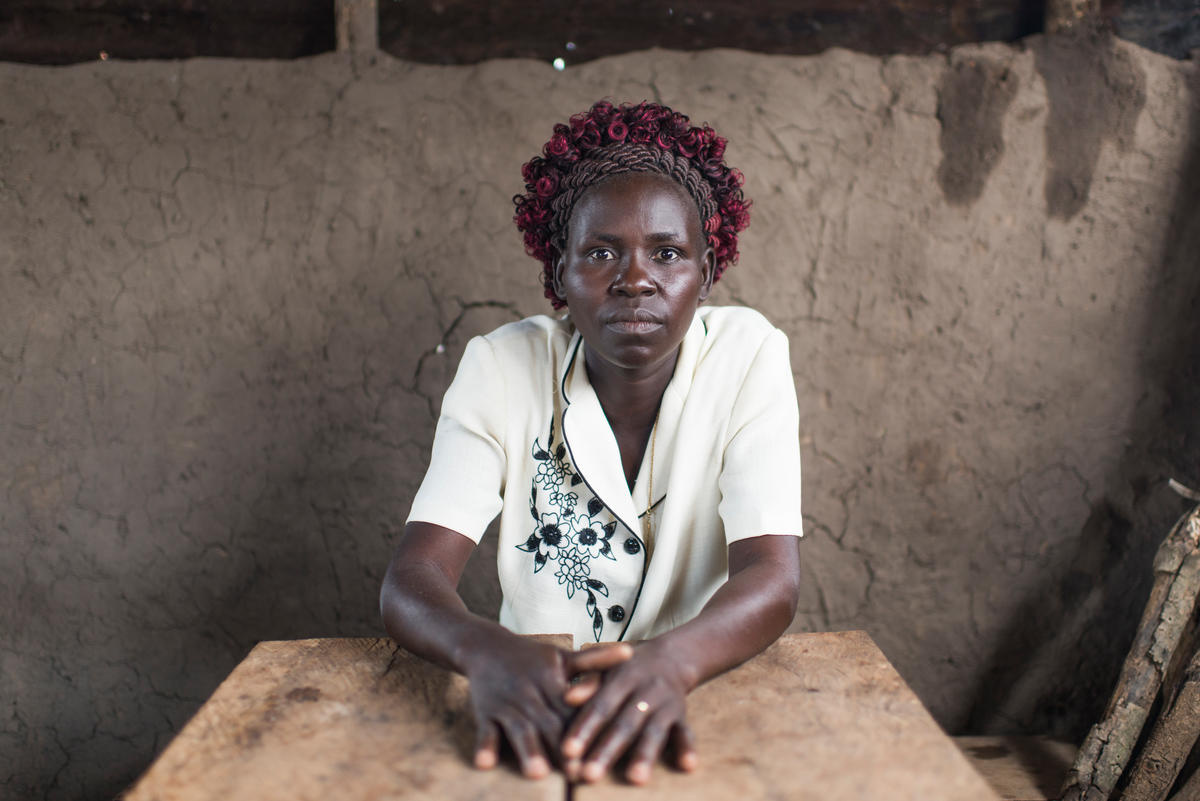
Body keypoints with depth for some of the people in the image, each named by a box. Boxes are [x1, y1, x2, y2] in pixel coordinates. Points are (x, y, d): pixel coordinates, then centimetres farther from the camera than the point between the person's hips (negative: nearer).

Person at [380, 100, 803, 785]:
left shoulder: (748, 355, -10)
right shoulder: (503, 366, -9)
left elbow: (771, 580, -19)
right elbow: (410, 580, -17)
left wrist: (667, 663, -40)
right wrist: (490, 652, -39)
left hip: (705, 692, 0)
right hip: (537, 702, 1)